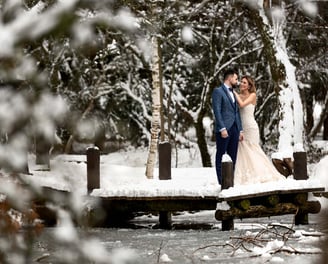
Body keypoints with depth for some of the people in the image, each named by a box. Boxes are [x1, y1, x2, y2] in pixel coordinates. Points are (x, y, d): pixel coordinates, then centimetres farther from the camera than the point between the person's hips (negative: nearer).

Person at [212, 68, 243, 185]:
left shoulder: (232, 94, 21)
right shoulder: (218, 91, -4)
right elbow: (217, 111, -12)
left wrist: (240, 130, 13)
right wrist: (222, 129, -19)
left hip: (234, 129, 8)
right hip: (223, 129, -8)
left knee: (232, 157, 7)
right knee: (221, 156, -3)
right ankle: (221, 182, -3)